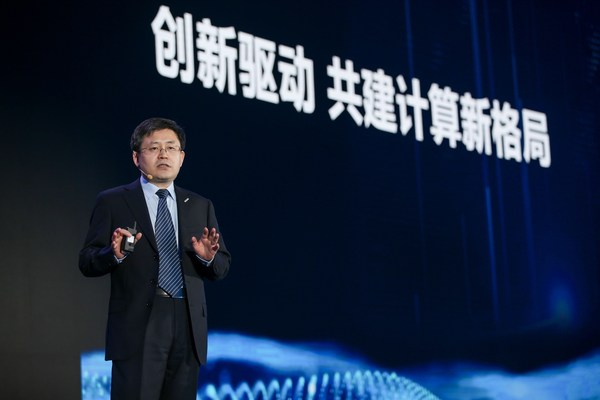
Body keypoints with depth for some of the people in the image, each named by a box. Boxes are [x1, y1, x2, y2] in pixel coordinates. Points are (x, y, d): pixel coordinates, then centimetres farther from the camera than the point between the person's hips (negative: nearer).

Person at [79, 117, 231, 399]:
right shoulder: (112, 202, 5)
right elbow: (87, 263, 1)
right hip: (137, 328, -4)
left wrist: (209, 258, -9)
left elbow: (222, 268, 14)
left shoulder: (200, 206, 16)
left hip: (188, 330, 4)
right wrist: (115, 254, -19)